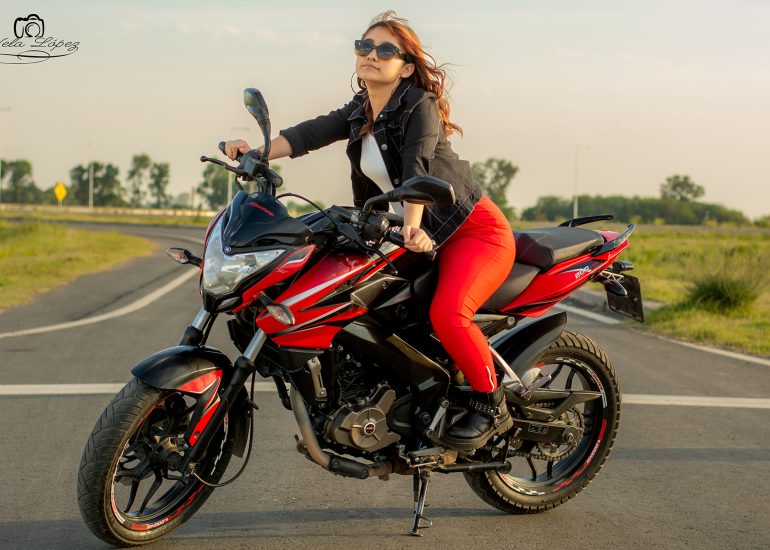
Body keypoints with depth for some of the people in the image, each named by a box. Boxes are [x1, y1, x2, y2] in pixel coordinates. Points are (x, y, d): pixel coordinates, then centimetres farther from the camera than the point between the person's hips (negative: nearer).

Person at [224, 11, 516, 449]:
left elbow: (417, 167, -30)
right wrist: (257, 154, -21)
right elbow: (311, 133, -4)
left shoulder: (420, 105, -13)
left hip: (474, 229, -9)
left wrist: (412, 226, -46)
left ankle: (493, 407, -11)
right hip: (421, 235, 9)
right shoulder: (359, 113, 10)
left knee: (447, 313, -30)